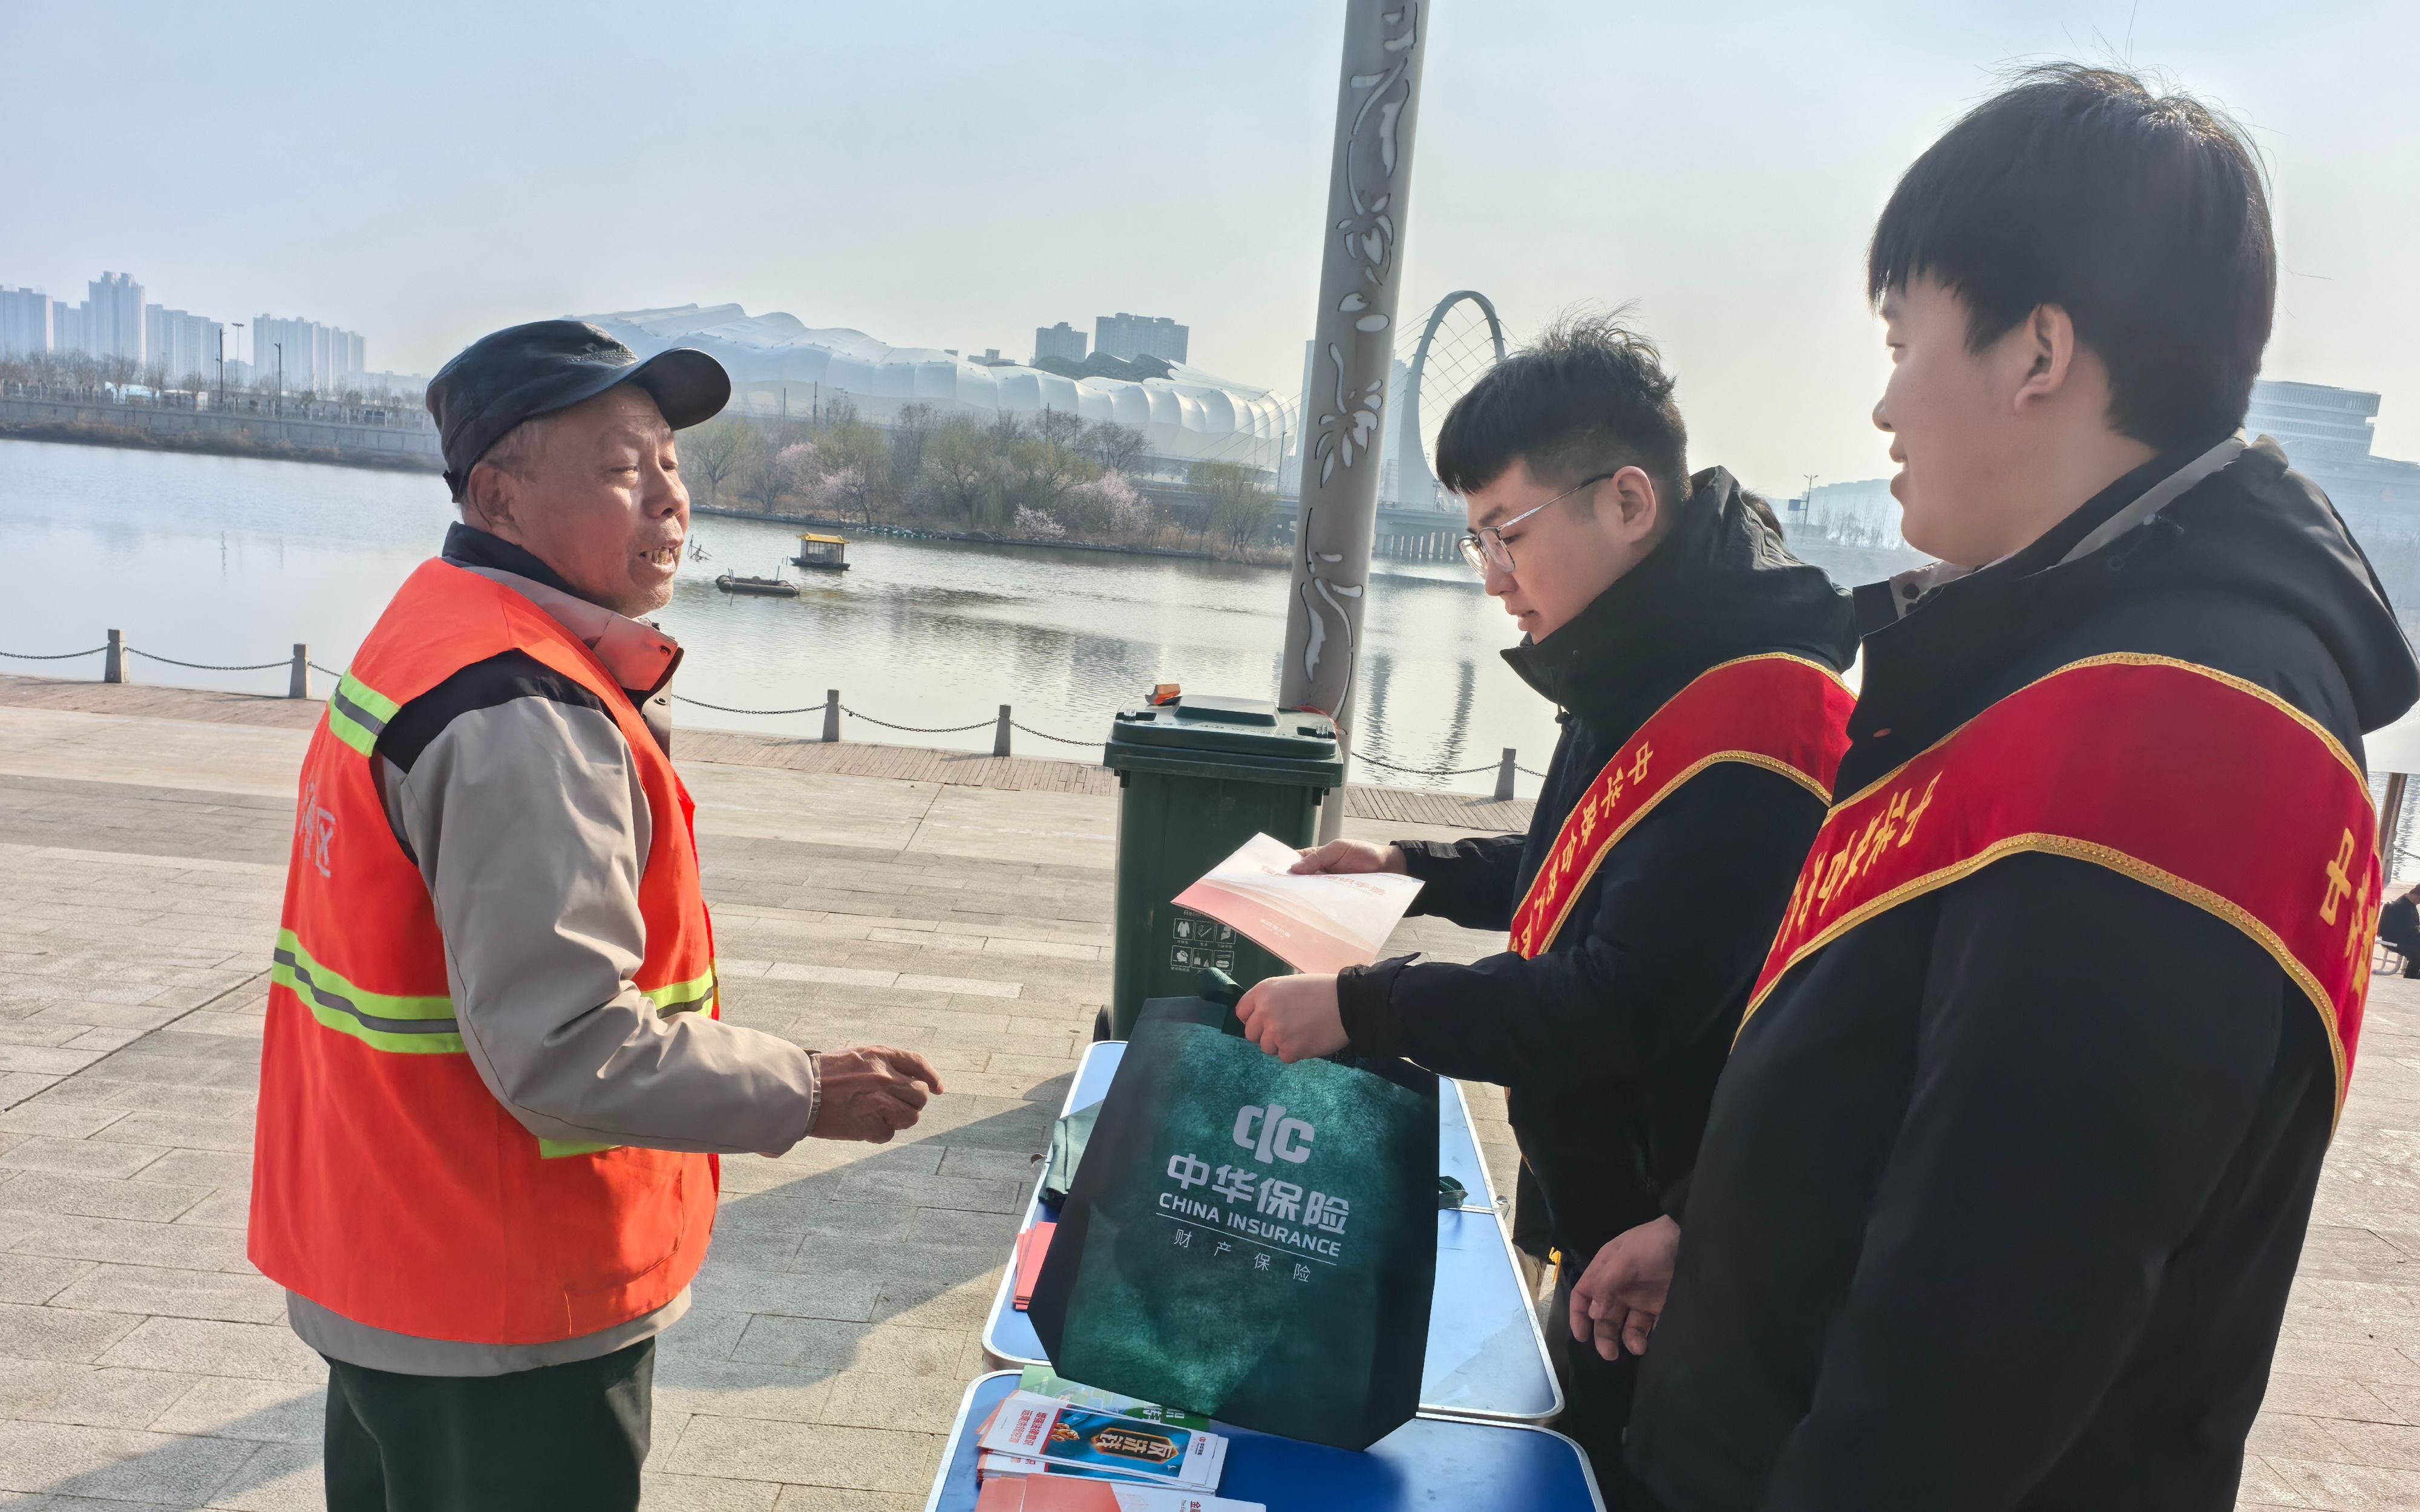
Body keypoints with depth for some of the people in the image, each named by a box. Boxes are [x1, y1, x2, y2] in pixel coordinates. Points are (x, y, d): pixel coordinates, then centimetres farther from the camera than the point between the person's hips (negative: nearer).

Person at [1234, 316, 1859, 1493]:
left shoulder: (1754, 717, -28)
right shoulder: (1645, 675, 4)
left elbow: (1624, 1008, -29)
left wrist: (1362, 1007, -25)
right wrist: (1414, 868, 9)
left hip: (1673, 1252, -9)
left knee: (1620, 1469, 10)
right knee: (1572, 1454, 24)